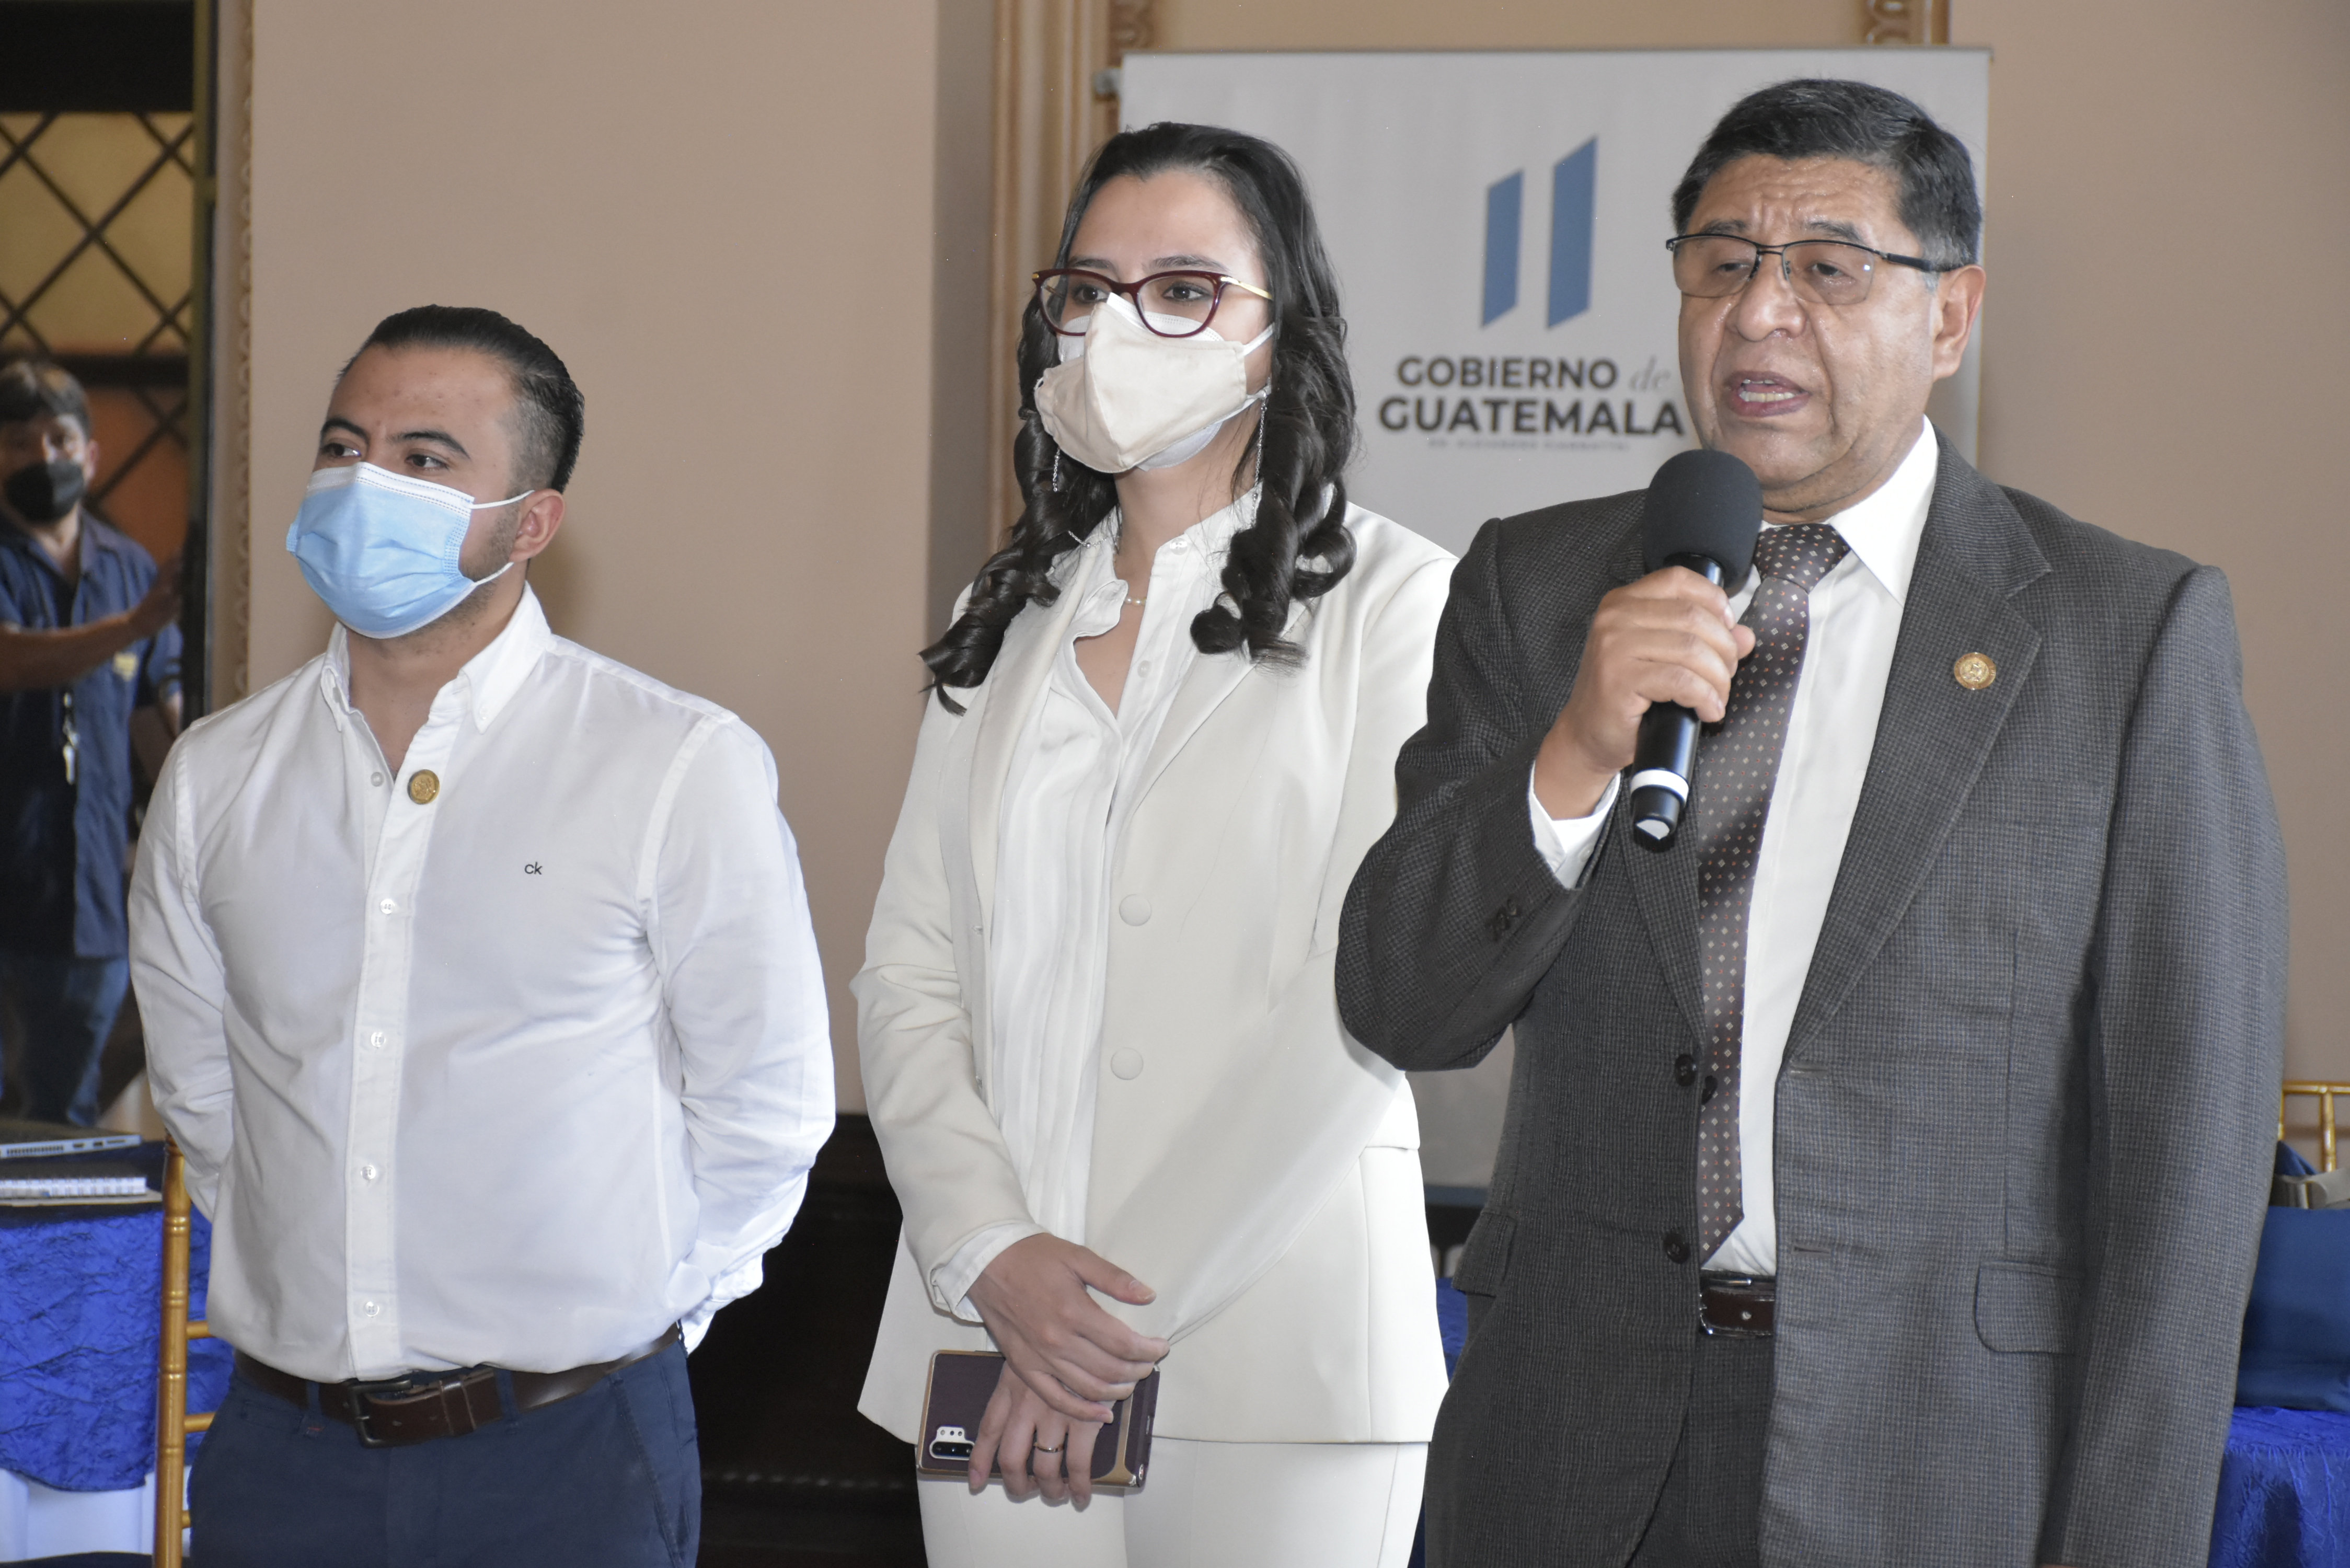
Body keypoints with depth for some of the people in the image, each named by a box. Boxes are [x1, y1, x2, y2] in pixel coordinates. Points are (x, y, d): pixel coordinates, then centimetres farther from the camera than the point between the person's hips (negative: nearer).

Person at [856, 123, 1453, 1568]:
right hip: (994, 1336, 4)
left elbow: (1369, 998, -11)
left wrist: (1135, 1304, -13)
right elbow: (909, 974, 8)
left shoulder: (1394, 604, -3)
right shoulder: (1011, 621, 13)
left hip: (1270, 1348, -4)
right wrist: (996, 1258, -9)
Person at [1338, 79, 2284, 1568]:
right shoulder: (1537, 585, 6)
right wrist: (1575, 759, -16)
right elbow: (1401, 1010, 0)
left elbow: (2187, 1134, -5)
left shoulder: (2133, 628, -2)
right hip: (1575, 1447, 2)